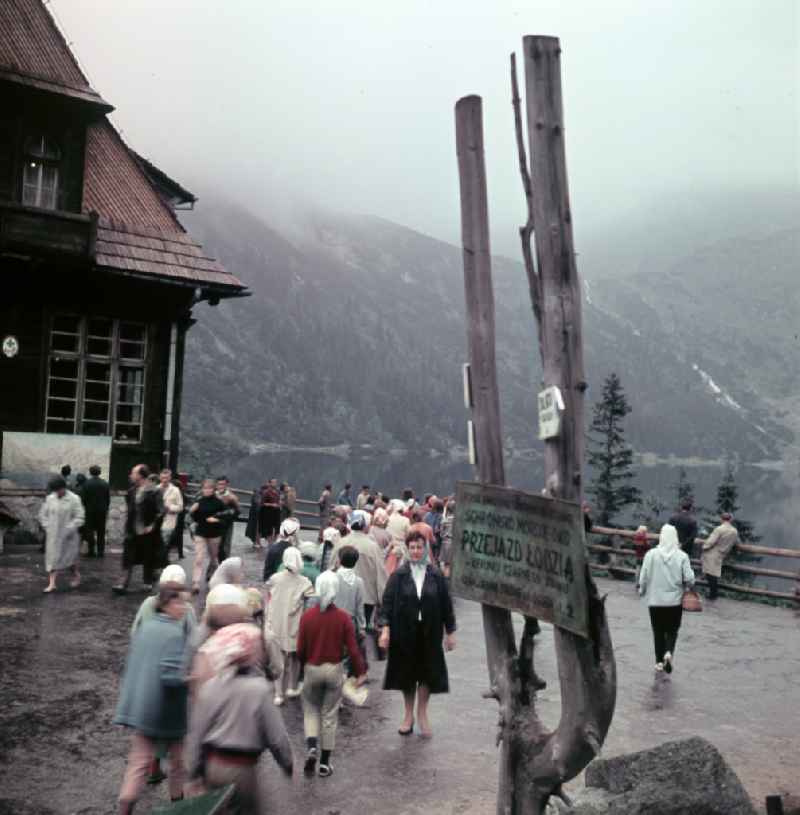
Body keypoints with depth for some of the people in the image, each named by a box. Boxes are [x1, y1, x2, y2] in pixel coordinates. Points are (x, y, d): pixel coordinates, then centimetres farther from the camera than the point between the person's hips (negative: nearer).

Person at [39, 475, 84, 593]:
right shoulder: (50, 498, 1)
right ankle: (52, 583, 2)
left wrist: (70, 529, -17)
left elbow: (79, 517, -12)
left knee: (70, 558, 8)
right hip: (53, 535, 3)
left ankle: (76, 576, 32)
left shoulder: (74, 499, -11)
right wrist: (47, 527, 1)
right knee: (52, 558, 0)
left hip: (68, 535, -3)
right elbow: (43, 514, 11)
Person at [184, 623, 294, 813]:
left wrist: (193, 772, 11)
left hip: (213, 766, 4)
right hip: (243, 769, -3)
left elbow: (195, 734, -1)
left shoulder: (208, 687, -7)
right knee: (248, 809, 12)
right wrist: (288, 763, 5)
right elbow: (276, 734, -11)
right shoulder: (258, 690, -17)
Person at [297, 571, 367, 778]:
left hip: (312, 668, 0)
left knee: (311, 710, 19)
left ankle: (311, 747, -3)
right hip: (334, 669, 0)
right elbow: (352, 648, -10)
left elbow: (300, 648, -5)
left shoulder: (307, 616, -11)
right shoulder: (343, 617, -12)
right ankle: (325, 763, 16)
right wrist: (360, 672, 1)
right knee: (330, 715, 10)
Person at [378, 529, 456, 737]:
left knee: (427, 672, 5)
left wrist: (450, 631, 3)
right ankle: (409, 714, 29)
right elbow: (387, 601, -6)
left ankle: (422, 713, 26)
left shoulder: (436, 576, -1)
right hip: (404, 632, 0)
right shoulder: (399, 575, -3)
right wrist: (385, 628, -16)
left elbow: (446, 604, 3)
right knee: (406, 672, 11)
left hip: (429, 633, 0)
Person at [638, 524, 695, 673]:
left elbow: (643, 578, -8)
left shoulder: (651, 554, -11)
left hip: (655, 600, 0)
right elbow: (689, 579, -12)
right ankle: (669, 653, -8)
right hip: (675, 600, 0)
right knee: (672, 630, 15)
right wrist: (688, 586, 11)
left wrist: (642, 591, 11)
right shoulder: (682, 556, -12)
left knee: (658, 631, 15)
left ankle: (660, 661, 20)